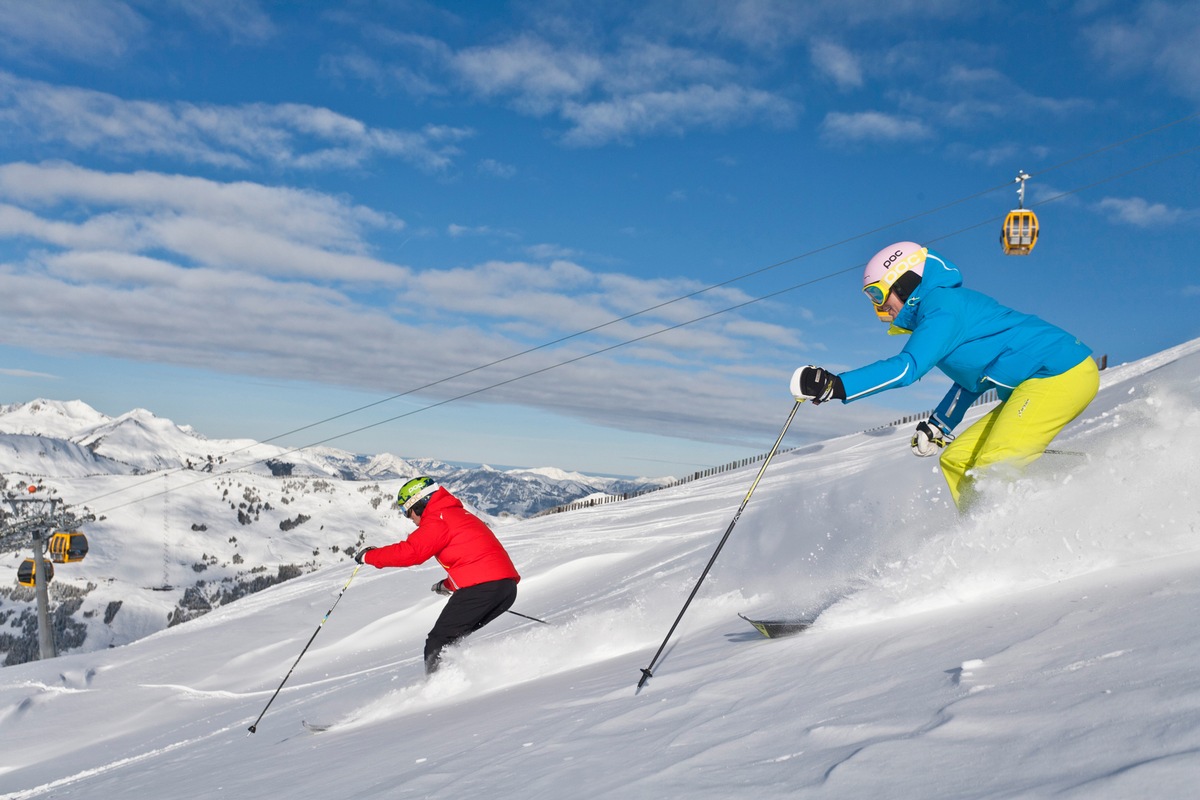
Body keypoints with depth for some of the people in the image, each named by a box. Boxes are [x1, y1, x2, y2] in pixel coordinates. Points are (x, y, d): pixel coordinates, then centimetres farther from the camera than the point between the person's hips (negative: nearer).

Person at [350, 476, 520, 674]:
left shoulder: (438, 520, -2)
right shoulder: (461, 514, 28)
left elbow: (409, 552, -13)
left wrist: (368, 556, -1)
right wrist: (450, 584, 38)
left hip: (480, 587, -9)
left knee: (437, 643, -3)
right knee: (452, 639, 18)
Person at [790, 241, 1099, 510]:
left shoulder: (942, 309, -14)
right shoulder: (949, 305, 17)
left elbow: (907, 367, -26)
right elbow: (972, 373, 28)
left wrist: (836, 385, -30)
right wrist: (940, 425, 27)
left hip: (1061, 372, -11)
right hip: (1038, 381, 11)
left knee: (992, 473, -21)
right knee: (957, 461, 6)